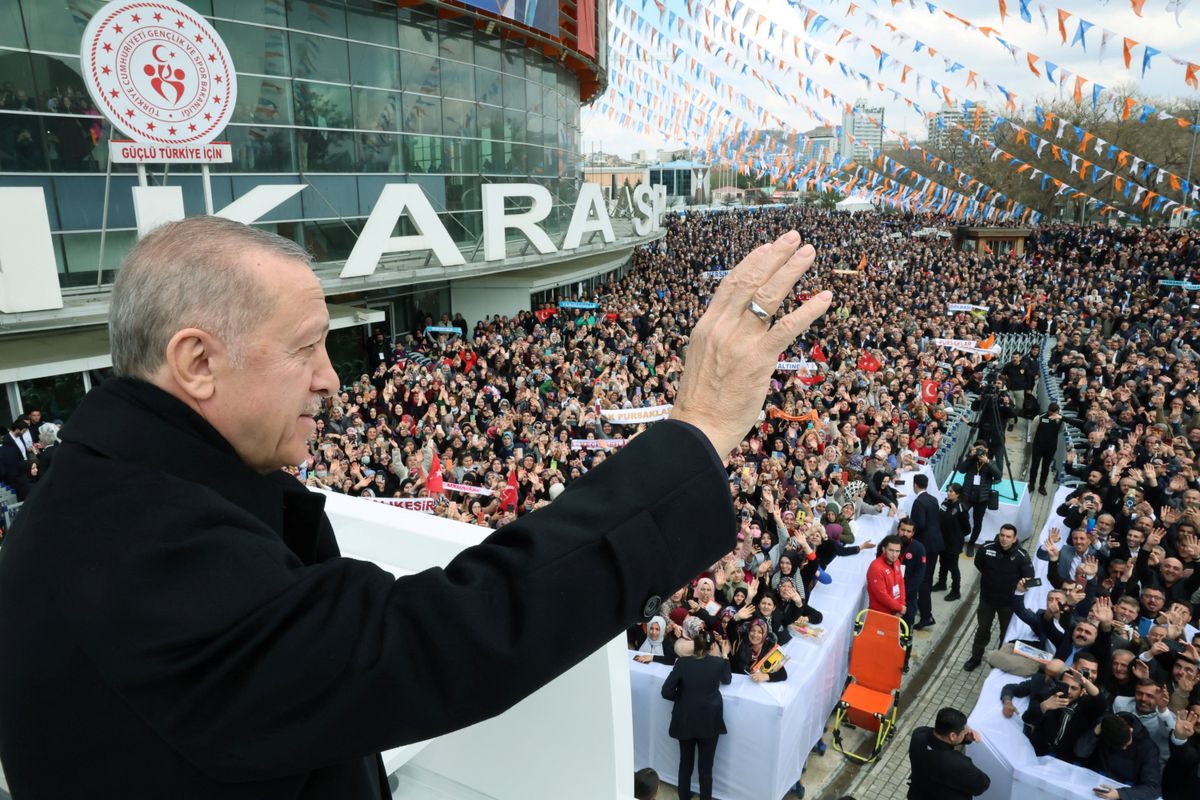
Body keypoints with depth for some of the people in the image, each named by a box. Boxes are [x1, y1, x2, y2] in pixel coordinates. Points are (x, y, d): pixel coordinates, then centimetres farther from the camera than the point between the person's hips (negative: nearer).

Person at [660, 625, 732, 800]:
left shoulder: (682, 663, -16)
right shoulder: (718, 663, -13)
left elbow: (666, 692, -15)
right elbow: (727, 680, 10)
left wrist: (683, 697, 2)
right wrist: (725, 655, 17)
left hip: (685, 721, 1)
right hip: (709, 723, -1)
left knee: (685, 763, 20)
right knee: (706, 767, 12)